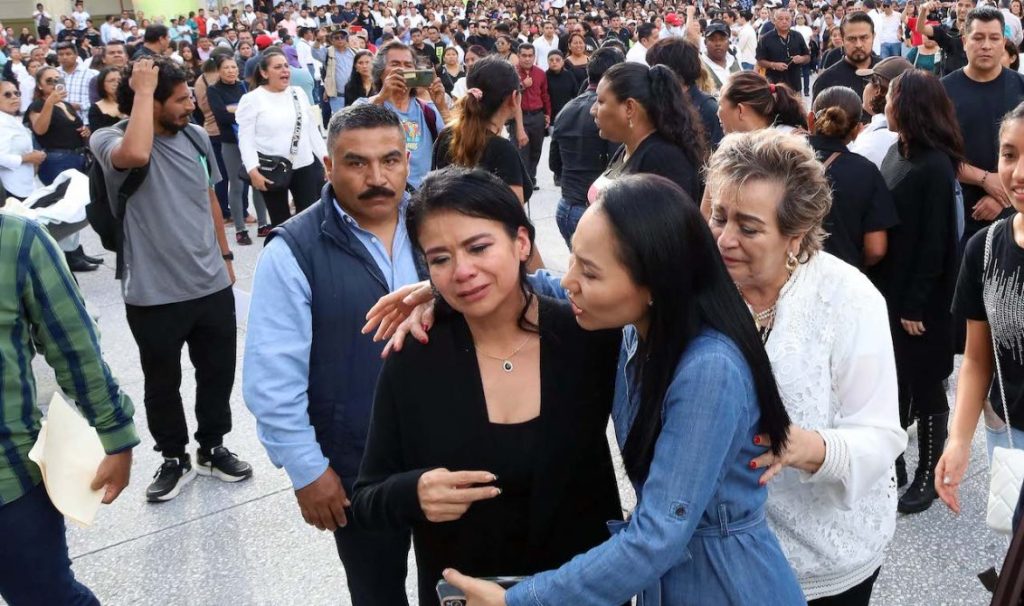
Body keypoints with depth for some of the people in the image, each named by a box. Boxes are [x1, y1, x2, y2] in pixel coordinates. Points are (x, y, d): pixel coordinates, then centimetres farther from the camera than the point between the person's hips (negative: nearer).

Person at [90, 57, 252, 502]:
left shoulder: (196, 137, 3)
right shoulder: (108, 139, -12)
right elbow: (136, 155, -38)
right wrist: (144, 89, -27)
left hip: (212, 285, 5)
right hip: (154, 293, -4)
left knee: (218, 373, 16)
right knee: (162, 383, 12)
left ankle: (212, 448, 37)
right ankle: (174, 458, 32)